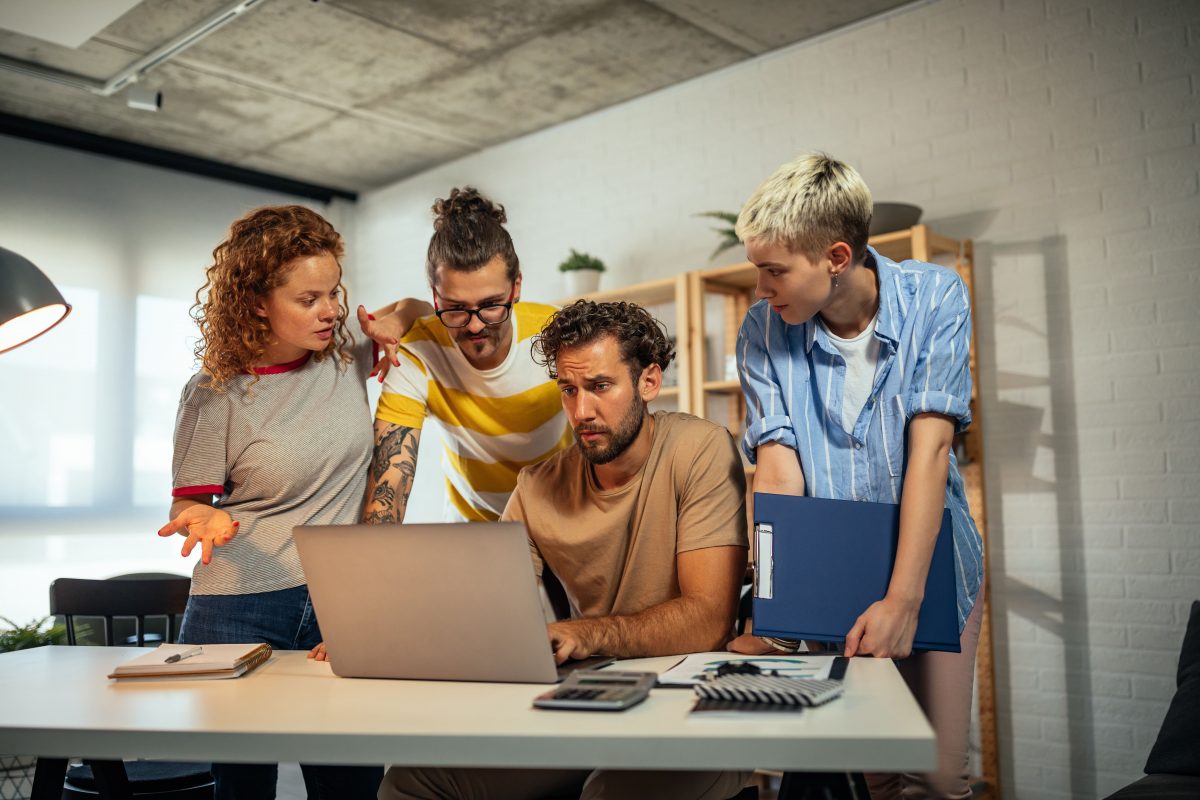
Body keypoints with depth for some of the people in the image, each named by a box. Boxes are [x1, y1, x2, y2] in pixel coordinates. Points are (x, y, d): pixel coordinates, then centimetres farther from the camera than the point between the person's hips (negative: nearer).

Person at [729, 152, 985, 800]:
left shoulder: (934, 298, -12)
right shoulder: (762, 330, -8)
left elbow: (930, 450, -19)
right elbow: (777, 471, -14)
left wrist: (902, 600, -26)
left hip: (930, 565, 0)